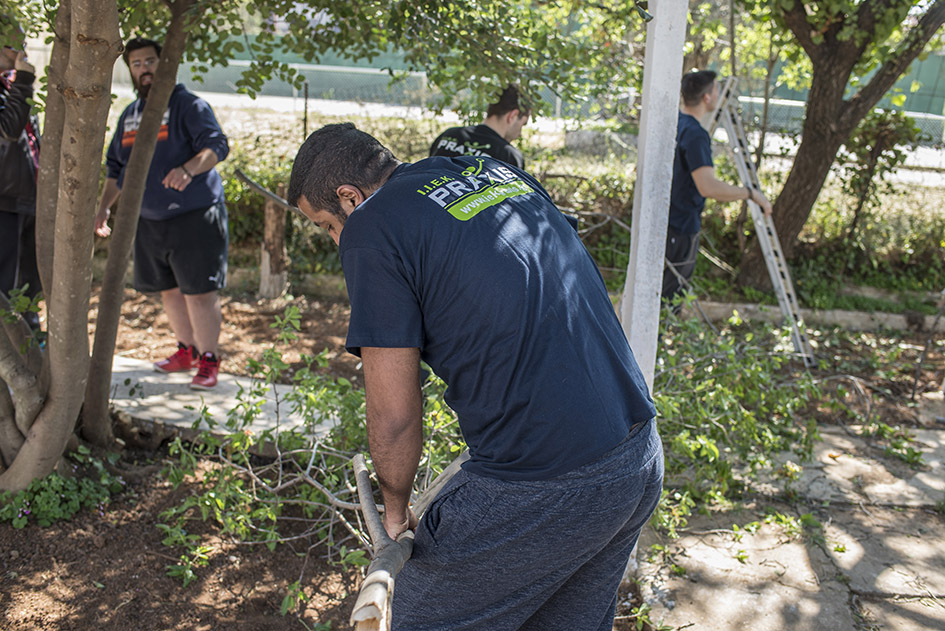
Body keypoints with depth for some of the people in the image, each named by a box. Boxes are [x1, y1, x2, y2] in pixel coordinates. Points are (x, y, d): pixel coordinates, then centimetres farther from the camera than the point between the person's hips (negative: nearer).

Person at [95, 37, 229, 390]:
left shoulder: (188, 105, -4)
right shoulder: (129, 116, 17)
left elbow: (217, 145, -18)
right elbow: (116, 167, 23)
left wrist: (188, 168, -35)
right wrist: (105, 205, 12)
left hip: (195, 217, -7)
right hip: (150, 221, 7)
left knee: (200, 293, -7)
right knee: (169, 291, 14)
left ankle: (209, 361, 5)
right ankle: (187, 351, 30)